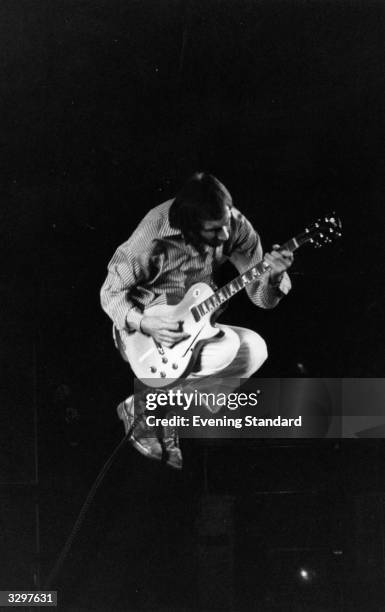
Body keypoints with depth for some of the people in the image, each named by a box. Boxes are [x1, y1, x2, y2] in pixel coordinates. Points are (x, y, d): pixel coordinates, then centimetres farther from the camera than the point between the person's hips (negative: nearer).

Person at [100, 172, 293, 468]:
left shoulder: (234, 226, -14)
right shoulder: (153, 241, -28)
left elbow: (262, 298, -9)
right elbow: (111, 293, -14)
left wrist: (274, 275, -31)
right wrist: (144, 324, -31)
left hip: (193, 322, 6)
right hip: (147, 332, -6)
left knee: (255, 349, -17)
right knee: (228, 349, -27)